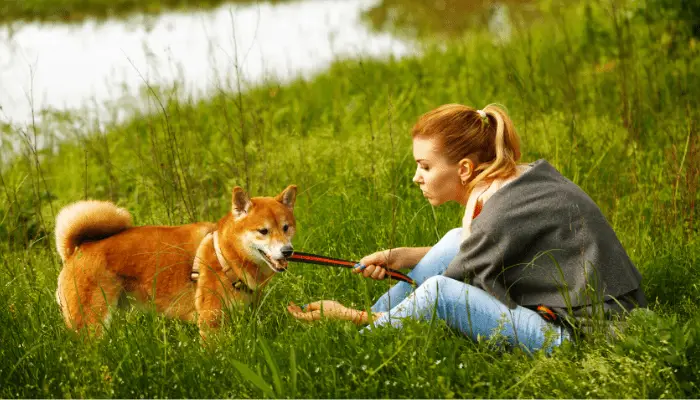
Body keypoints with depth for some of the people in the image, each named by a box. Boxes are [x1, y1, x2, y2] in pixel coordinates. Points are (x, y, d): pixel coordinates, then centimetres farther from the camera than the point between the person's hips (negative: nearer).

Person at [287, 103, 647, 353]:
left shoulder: (502, 217, -22)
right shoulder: (524, 177, 5)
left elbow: (444, 298, -13)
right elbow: (467, 253, 19)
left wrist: (351, 316, -7)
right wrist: (399, 257, 7)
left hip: (583, 336, -10)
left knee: (439, 291, -21)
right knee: (456, 240, 10)